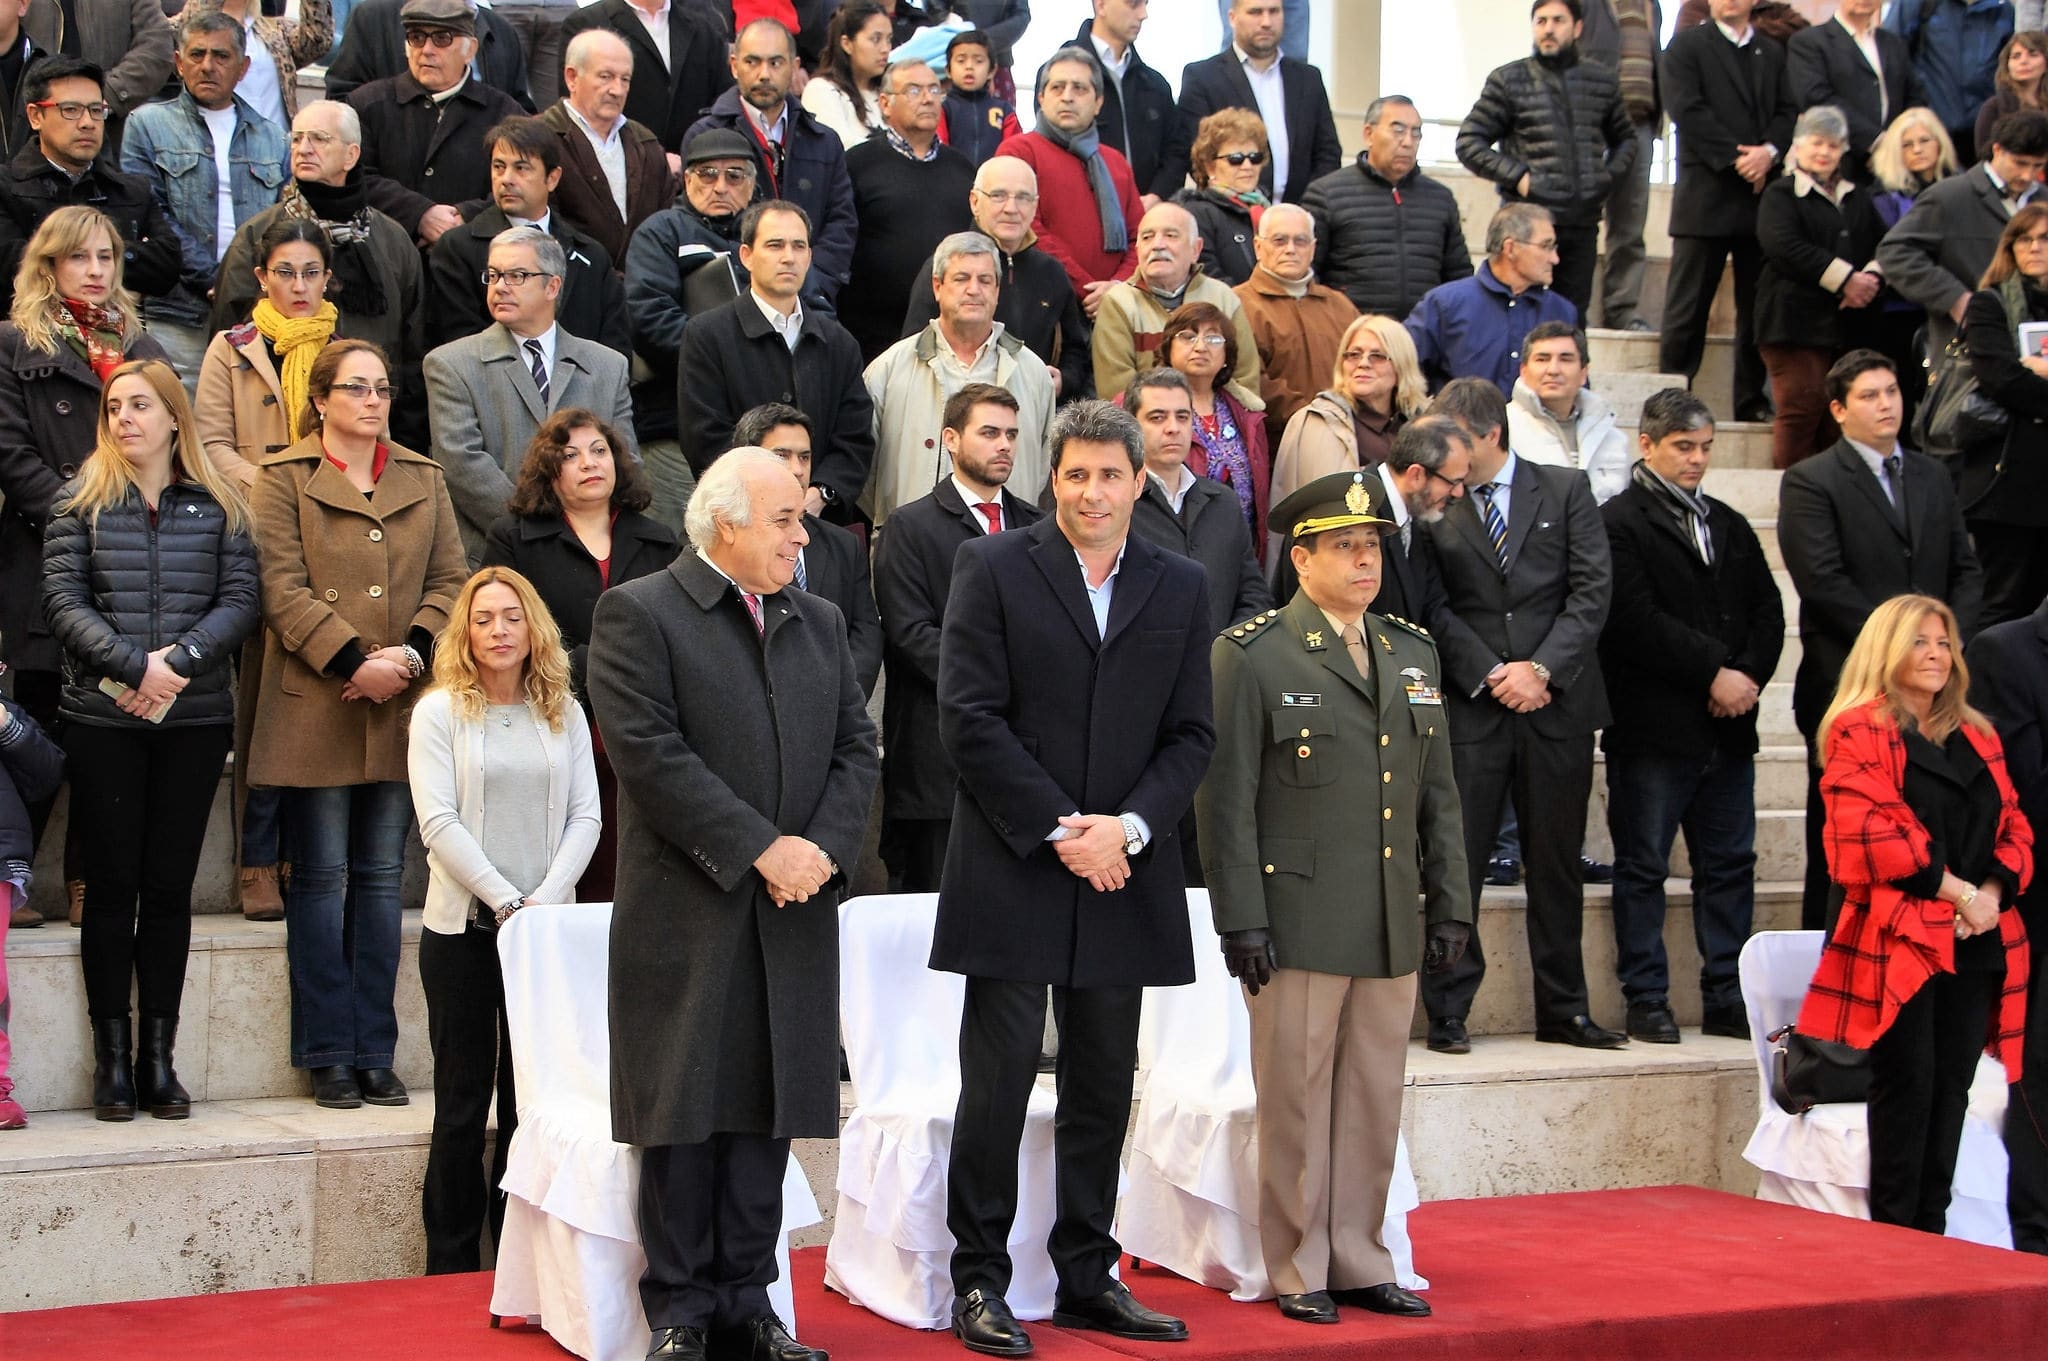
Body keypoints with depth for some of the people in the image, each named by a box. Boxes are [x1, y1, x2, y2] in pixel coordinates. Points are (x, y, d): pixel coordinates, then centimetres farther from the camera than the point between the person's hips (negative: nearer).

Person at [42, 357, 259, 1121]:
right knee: (113, 885, 1)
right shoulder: (83, 503, 5)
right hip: (102, 720, -1)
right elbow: (64, 602, -3)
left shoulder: (218, 508, 8)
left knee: (170, 886, 4)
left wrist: (180, 661, -15)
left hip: (196, 719, 1)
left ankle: (159, 1056, 9)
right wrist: (134, 665, -16)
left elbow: (240, 601, 0)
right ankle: (112, 1057, 6)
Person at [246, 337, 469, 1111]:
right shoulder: (284, 479, 3)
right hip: (315, 709, -3)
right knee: (322, 878, 0)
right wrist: (353, 661, -16)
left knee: (382, 878, 6)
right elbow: (283, 588, -7)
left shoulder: (424, 480, 15)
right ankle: (328, 1055, 5)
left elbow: (451, 579, 7)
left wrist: (413, 651, -10)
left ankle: (376, 1054, 9)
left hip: (401, 708, 4)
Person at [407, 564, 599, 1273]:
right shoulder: (440, 711, 0)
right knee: (463, 1100, 2)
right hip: (462, 928, -2)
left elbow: (585, 817, 3)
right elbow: (439, 822, -8)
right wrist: (506, 902, -15)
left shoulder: (563, 713, 9)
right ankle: (452, 1263, 10)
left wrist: (546, 899, -11)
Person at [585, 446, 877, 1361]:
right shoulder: (637, 615, -5)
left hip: (795, 915, 5)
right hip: (686, 915, -5)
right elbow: (650, 753, -14)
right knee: (684, 1115, 0)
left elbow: (855, 747, 11)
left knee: (768, 1113, 8)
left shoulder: (819, 624, 16)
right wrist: (761, 848, -17)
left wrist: (824, 848, -7)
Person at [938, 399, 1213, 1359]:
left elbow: (1192, 734, 8)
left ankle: (1088, 1279, 18)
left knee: (1104, 1083, 9)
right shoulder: (993, 569, 0)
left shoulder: (1179, 588, 10)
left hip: (1123, 874, 4)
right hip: (1012, 871, -4)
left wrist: (1129, 826, -9)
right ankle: (979, 1283, 5)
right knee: (999, 1078, -2)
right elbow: (970, 718, -7)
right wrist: (1058, 830, -12)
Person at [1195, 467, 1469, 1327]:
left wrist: (1450, 905, 11)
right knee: (1297, 1103, 1)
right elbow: (1225, 798, -7)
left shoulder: (1415, 654, 14)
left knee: (1376, 1103, 10)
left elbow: (1439, 796, 17)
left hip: (1393, 931, 5)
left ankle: (1360, 1263, 20)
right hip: (1299, 925, -5)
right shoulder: (1250, 656, -4)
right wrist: (1241, 922, -12)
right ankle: (1297, 1272, 12)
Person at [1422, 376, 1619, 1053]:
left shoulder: (1565, 490, 5)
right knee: (1457, 863, -3)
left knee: (1557, 864, 8)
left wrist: (1541, 669, -11)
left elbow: (1593, 588, -1)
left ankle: (1563, 1011, 17)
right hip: (1471, 709, -1)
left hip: (1557, 703, 1)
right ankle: (1447, 1013, 4)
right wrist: (1489, 675, -11)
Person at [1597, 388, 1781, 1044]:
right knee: (1643, 867, 1)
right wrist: (1713, 672, -14)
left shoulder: (1729, 526, 18)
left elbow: (1768, 611, 12)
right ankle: (1647, 1002, 7)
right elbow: (1635, 621, -14)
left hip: (1728, 724, 6)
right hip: (1653, 725, -6)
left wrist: (1748, 675, -6)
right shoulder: (1619, 523, -4)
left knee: (1730, 865, 8)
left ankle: (1727, 999, 15)